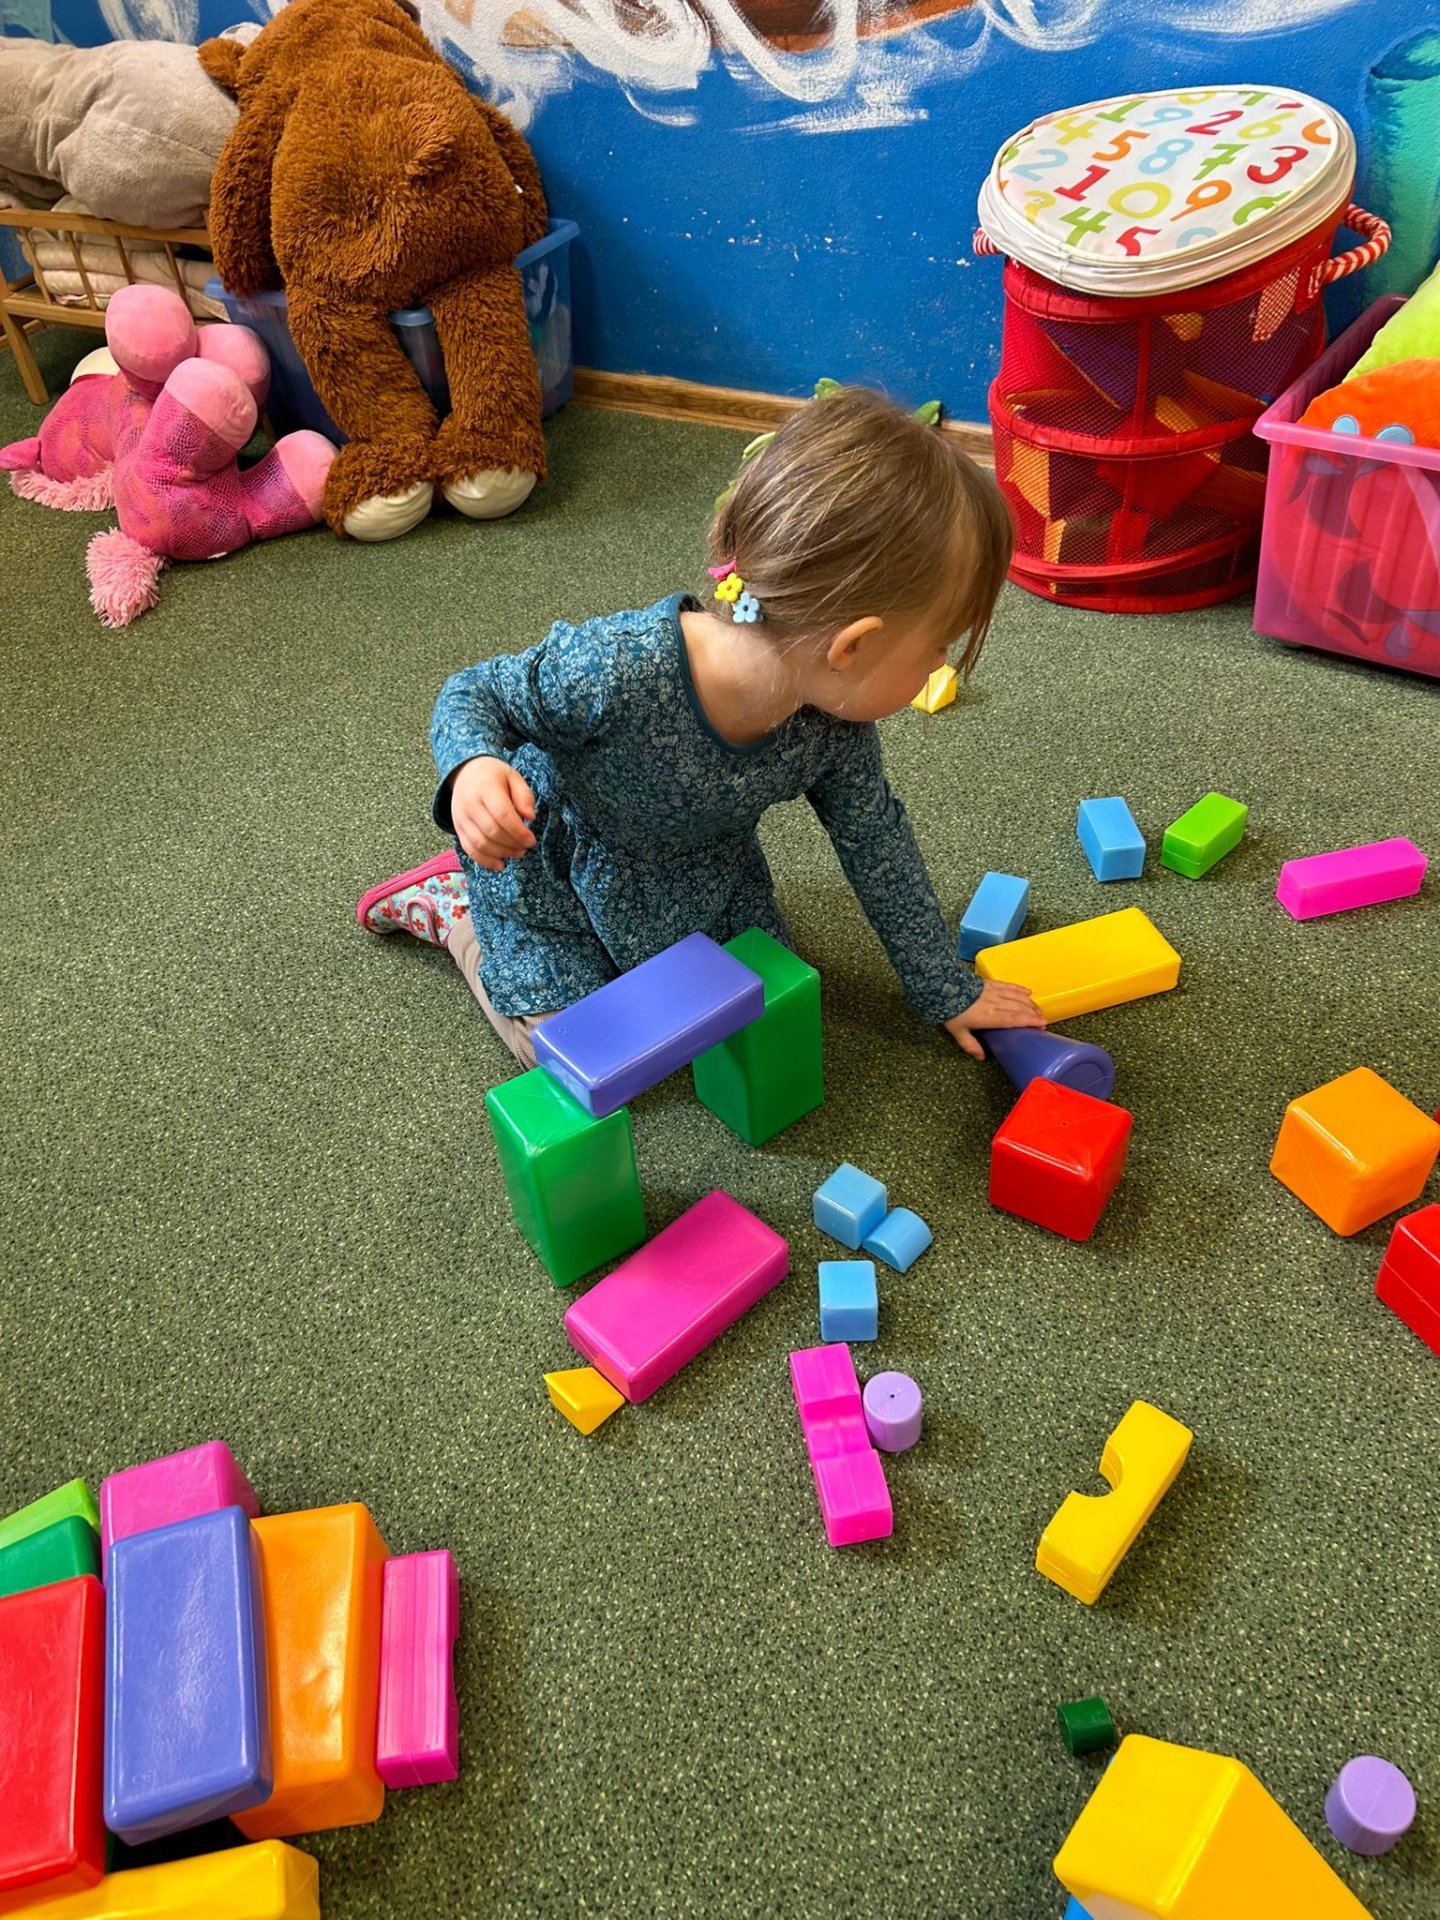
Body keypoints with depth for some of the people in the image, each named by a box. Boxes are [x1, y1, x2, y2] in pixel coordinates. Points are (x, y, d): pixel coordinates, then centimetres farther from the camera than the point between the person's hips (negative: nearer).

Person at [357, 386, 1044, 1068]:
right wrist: (473, 769, -48)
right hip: (547, 859, -5)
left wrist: (949, 990, 2)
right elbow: (474, 694, -24)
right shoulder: (613, 670, -43)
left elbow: (876, 843, -7)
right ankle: (453, 902, 20)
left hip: (697, 868, 5)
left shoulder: (836, 721, -25)